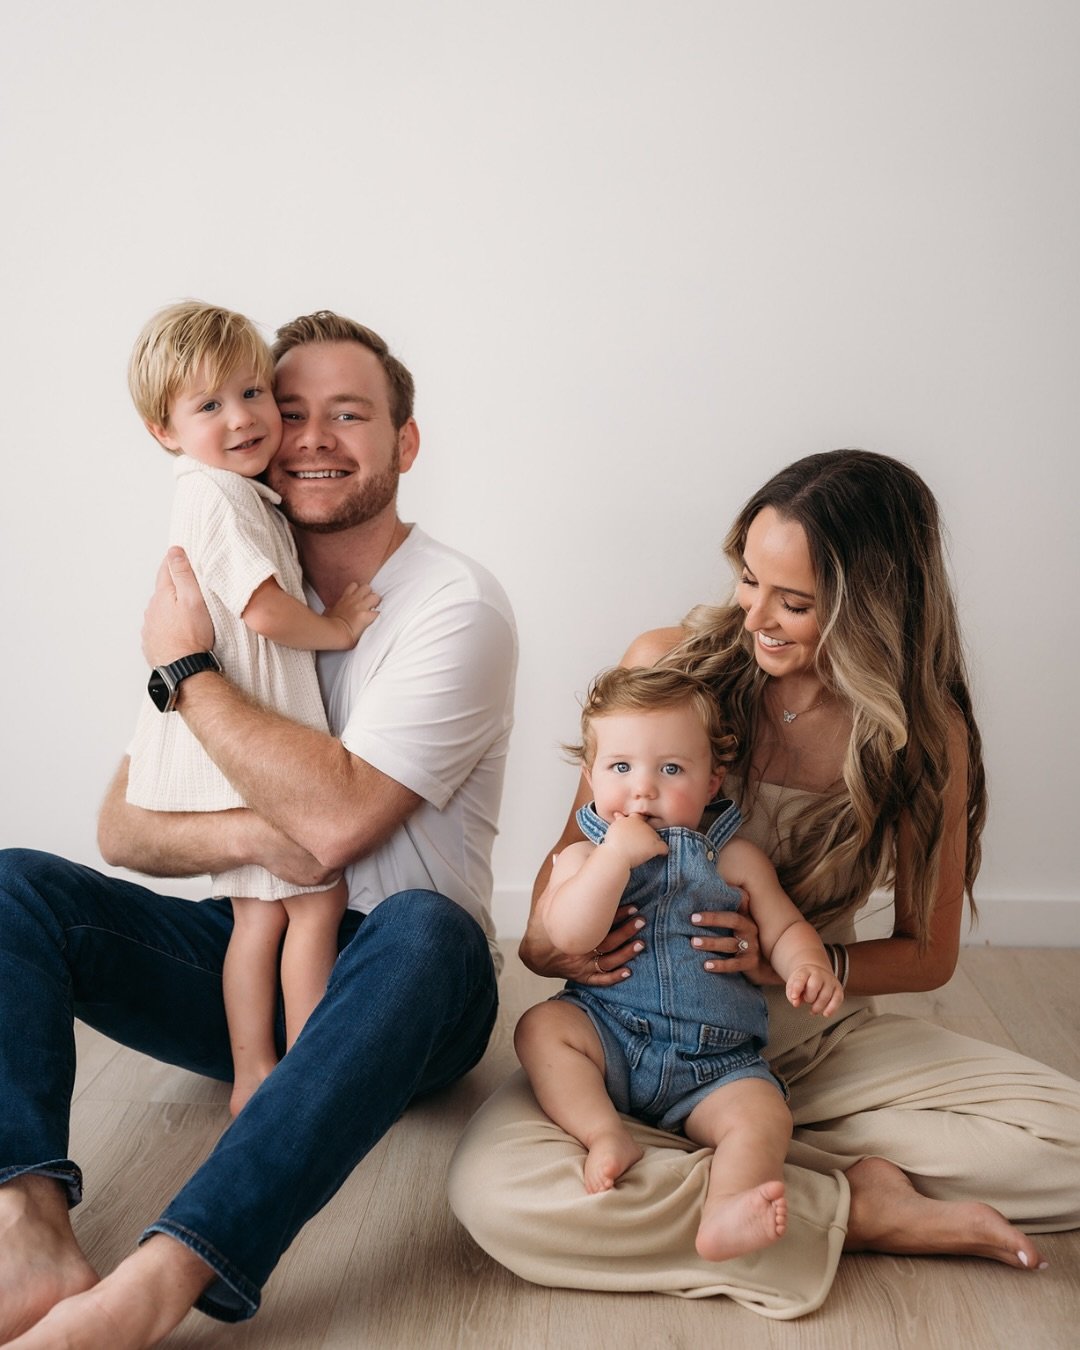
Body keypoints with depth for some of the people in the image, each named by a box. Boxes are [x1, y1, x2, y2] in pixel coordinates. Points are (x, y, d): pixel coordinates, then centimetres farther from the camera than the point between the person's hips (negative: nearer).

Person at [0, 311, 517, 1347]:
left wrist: (187, 670, -12)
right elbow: (121, 826, 1)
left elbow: (336, 818, -21)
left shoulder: (456, 607, -9)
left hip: (385, 991, -5)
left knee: (426, 929, -38)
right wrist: (247, 835, -21)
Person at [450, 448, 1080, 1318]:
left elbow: (930, 953, 1)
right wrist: (546, 935, -19)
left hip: (820, 1045, 1)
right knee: (494, 1189, -31)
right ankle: (855, 1208, -17)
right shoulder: (671, 665, -9)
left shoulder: (924, 735, -7)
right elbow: (581, 840, 3)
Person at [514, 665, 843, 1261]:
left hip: (715, 1065, 0)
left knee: (763, 1114, -25)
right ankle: (606, 1135, -26)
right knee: (541, 1026, -24)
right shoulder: (584, 856, 2)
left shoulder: (734, 859, 7)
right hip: (609, 1038, 0)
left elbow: (784, 928, 9)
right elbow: (568, 936, -16)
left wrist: (810, 967, -14)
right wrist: (616, 854, -21)